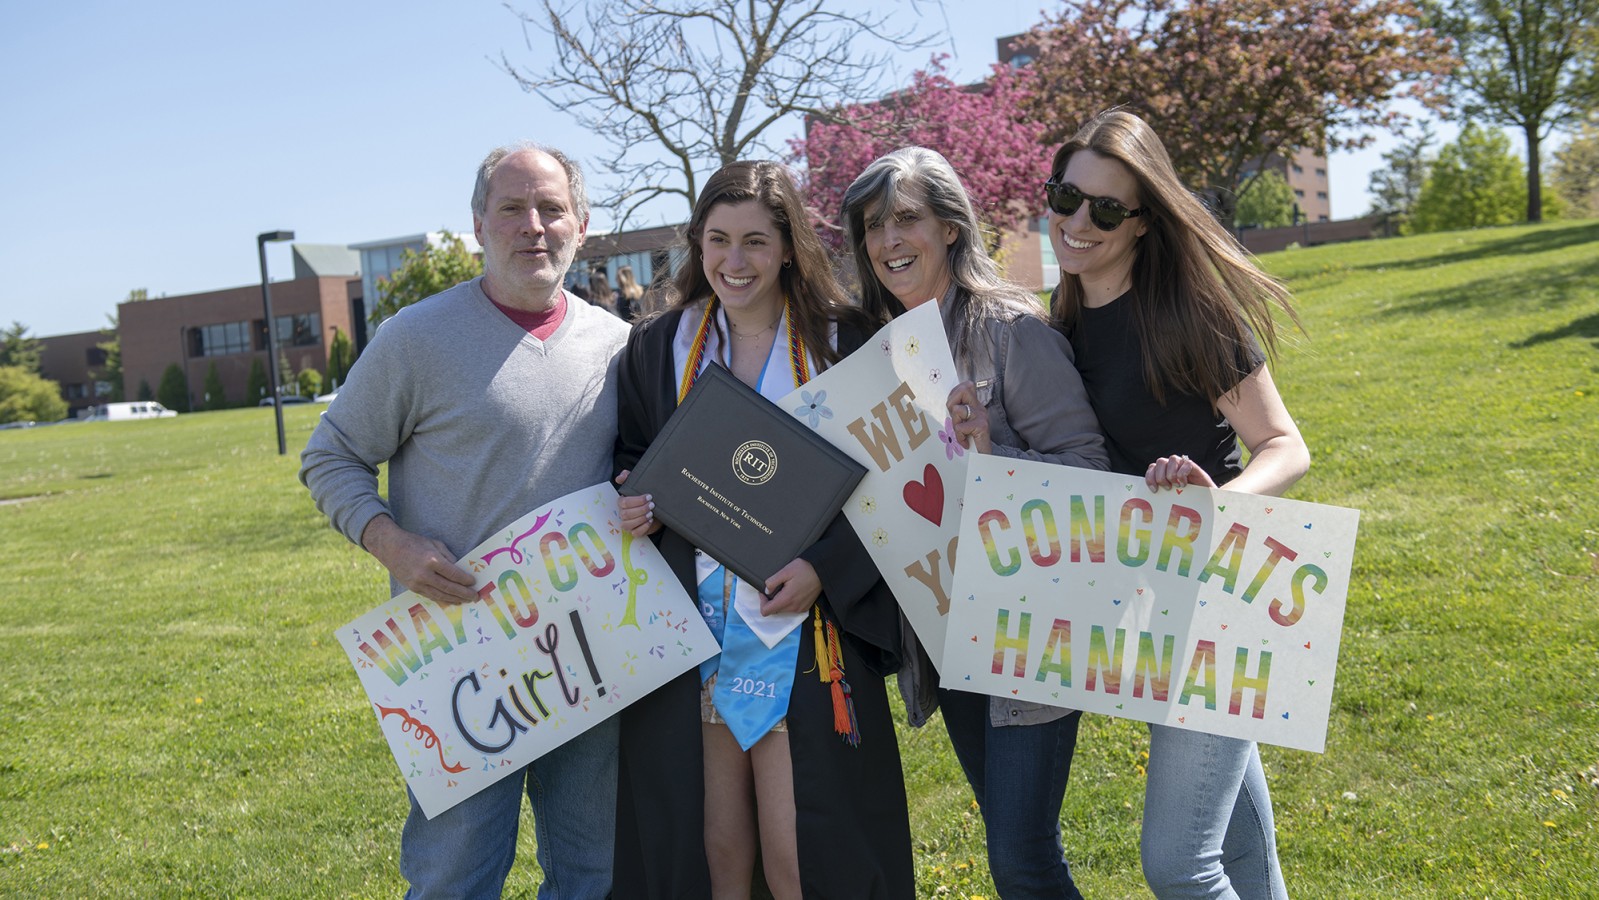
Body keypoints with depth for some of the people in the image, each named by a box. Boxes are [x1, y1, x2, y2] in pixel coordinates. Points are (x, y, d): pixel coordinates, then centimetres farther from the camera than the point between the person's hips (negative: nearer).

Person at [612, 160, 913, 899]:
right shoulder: (657, 346, 8)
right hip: (690, 633, 2)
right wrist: (632, 501, -5)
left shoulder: (843, 342, 0)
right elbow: (628, 458, 18)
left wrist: (824, 568, -15)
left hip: (805, 629, -2)